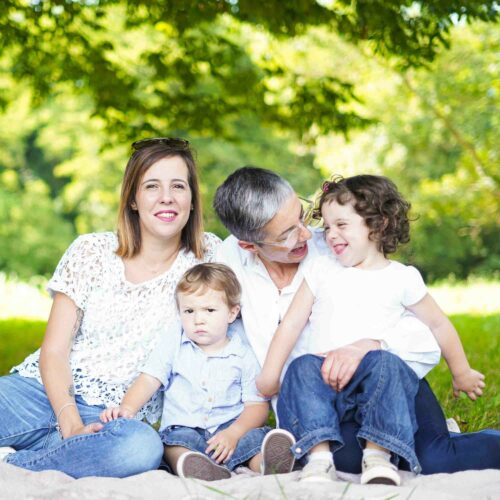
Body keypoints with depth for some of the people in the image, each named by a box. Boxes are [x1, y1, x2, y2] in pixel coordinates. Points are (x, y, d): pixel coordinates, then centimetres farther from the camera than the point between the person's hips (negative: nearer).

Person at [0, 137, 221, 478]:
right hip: (43, 389, -1)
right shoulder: (91, 252, 2)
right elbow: (54, 351, -2)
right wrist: (70, 424, -19)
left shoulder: (208, 257, 4)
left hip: (115, 415, 1)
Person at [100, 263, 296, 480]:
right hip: (183, 428, 0)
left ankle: (269, 464, -58)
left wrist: (234, 433, -16)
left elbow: (257, 405, 2)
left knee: (257, 437, -28)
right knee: (176, 440, -34)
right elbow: (149, 380, 3)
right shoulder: (175, 343, 9)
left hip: (229, 429, 1)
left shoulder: (242, 356, 5)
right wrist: (127, 409, -16)